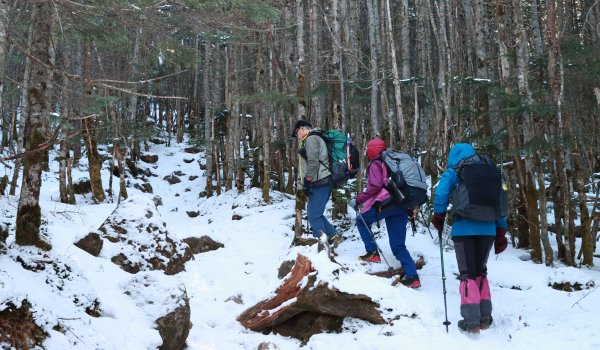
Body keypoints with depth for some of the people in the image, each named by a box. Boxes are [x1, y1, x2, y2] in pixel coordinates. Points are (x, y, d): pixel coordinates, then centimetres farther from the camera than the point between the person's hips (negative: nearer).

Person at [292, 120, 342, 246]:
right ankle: (333, 237, 15)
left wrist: (306, 181, -17)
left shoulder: (311, 139, -7)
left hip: (319, 183, -10)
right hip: (320, 183, 10)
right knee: (314, 213, 14)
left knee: (313, 215, -10)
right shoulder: (314, 139, 26)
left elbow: (313, 161, -19)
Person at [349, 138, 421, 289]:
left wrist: (358, 200, -7)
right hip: (403, 207, 7)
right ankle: (412, 276, -4)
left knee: (361, 220, 17)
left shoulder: (375, 164, 2)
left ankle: (372, 253, 6)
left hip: (387, 202, -7)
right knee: (398, 245, 9)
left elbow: (374, 187, -12)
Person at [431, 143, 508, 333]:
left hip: (464, 229, -4)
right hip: (487, 229, 4)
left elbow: (441, 193, -14)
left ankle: (471, 320, -3)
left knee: (468, 274, 4)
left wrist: (438, 216, 3)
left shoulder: (454, 173, 2)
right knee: (480, 271, 19)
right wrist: (501, 232, 16)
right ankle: (484, 317, 16)